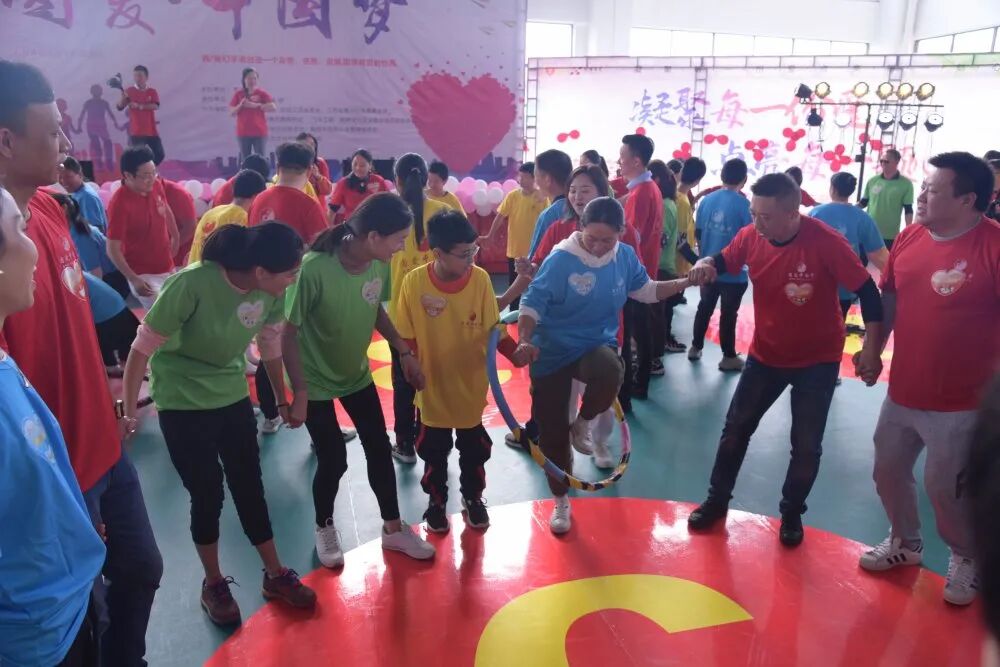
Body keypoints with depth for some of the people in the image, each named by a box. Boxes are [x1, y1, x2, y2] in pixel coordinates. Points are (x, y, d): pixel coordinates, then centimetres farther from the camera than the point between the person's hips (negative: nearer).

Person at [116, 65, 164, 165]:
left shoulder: (152, 91, 5)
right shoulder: (129, 91, 2)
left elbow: (156, 106, -12)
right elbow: (119, 107, -4)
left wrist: (140, 106, -22)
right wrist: (123, 98, -23)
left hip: (151, 131, 2)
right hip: (136, 132, -2)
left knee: (159, 155, 5)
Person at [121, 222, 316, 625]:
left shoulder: (270, 292, -14)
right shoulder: (191, 285, -30)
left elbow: (270, 344, 3)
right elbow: (144, 347, -21)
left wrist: (283, 399, 13)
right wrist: (129, 411, -15)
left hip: (233, 397, 5)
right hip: (182, 403, -4)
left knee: (250, 487, 12)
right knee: (207, 495, 4)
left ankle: (276, 575, 29)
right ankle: (213, 584, 28)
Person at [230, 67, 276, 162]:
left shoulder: (262, 93, 1)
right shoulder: (238, 94, 6)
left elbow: (274, 107, -13)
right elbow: (231, 112, 5)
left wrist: (256, 105, -17)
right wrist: (240, 105, -14)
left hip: (260, 133, -2)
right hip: (243, 133, 2)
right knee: (245, 161, 4)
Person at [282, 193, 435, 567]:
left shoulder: (380, 265, -15)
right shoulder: (314, 269, -33)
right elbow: (289, 333, -23)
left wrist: (404, 352, 1)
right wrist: (300, 392, -21)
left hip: (358, 374, 5)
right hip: (317, 381, -5)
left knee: (380, 451, 10)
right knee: (333, 461, 1)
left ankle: (393, 529, 30)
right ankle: (324, 528, 31)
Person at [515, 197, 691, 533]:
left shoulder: (625, 256, -5)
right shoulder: (560, 259, -18)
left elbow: (646, 291, 11)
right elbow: (531, 304, -17)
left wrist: (685, 282, 2)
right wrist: (525, 341, -31)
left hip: (597, 345, 2)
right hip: (552, 353, -1)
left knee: (611, 372, -38)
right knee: (552, 432, 6)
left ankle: (582, 424, -4)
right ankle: (561, 501, 33)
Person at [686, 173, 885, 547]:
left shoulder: (825, 242, -26)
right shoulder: (751, 237, -13)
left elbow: (867, 290, -18)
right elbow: (722, 262, 5)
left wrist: (871, 348, -21)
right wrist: (704, 265, -21)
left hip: (818, 359, -3)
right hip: (766, 353, 4)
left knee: (806, 445, 6)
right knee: (736, 428, 10)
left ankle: (792, 513, 31)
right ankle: (717, 500, 30)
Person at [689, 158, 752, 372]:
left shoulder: (707, 200, -1)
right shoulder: (744, 204, -15)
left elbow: (698, 233, 6)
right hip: (733, 271, -4)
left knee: (705, 308, 20)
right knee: (729, 314, 7)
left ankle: (695, 348, 30)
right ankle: (729, 357, 18)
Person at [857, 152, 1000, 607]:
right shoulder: (909, 237, -1)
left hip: (960, 403, -6)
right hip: (902, 392, 6)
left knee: (945, 488, 8)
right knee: (888, 471, 18)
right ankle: (905, 543, 44)